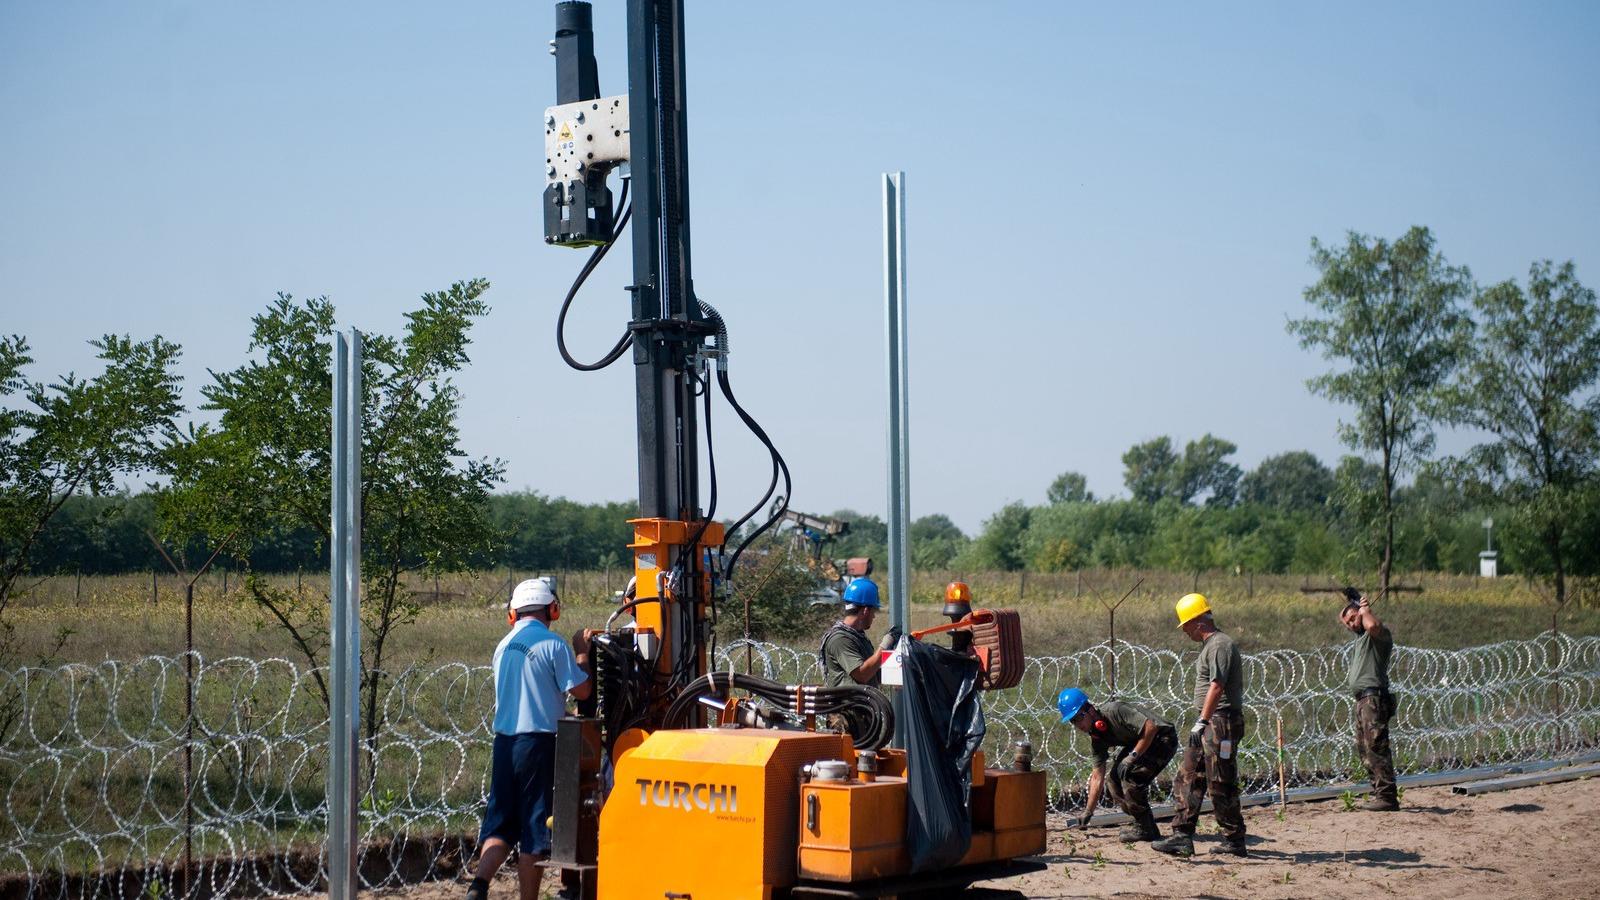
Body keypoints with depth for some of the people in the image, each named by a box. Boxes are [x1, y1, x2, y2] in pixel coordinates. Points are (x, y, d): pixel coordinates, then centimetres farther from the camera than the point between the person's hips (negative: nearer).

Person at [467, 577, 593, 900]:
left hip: (504, 740, 6)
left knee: (501, 822, 10)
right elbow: (581, 690, -8)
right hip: (539, 741, -6)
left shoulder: (504, 646, 12)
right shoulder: (553, 645, -9)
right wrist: (581, 653, 5)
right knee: (534, 826, 2)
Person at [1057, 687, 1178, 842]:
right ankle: (1141, 824, 12)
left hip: (1163, 738, -9)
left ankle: (1145, 829, -11)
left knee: (1127, 771, -23)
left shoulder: (1114, 710, -26)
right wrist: (1088, 812, 3)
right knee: (1112, 779, 4)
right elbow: (1098, 777, 4)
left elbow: (1150, 726, -31)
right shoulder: (1096, 738, 0)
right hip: (1139, 744, 9)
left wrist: (1133, 755, -28)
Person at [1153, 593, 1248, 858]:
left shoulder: (1221, 645, -15)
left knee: (1220, 784, -4)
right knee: (1188, 778, 6)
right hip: (1210, 722, 10)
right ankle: (1182, 837, 5)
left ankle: (1234, 840, 6)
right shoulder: (1208, 646, 18)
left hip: (1222, 721, -10)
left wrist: (1201, 722, -25)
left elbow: (1217, 687, -23)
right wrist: (1202, 722, 18)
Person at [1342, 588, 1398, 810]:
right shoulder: (1361, 636, 23)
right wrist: (1350, 603, 21)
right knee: (1363, 747, 11)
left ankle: (1387, 796, -17)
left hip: (1373, 698, -10)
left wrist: (1365, 609, -12)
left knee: (1376, 746, -14)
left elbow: (1372, 625, -31)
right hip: (1363, 700, 10)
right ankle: (1378, 792, 16)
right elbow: (1341, 617, 39)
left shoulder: (1379, 633, -6)